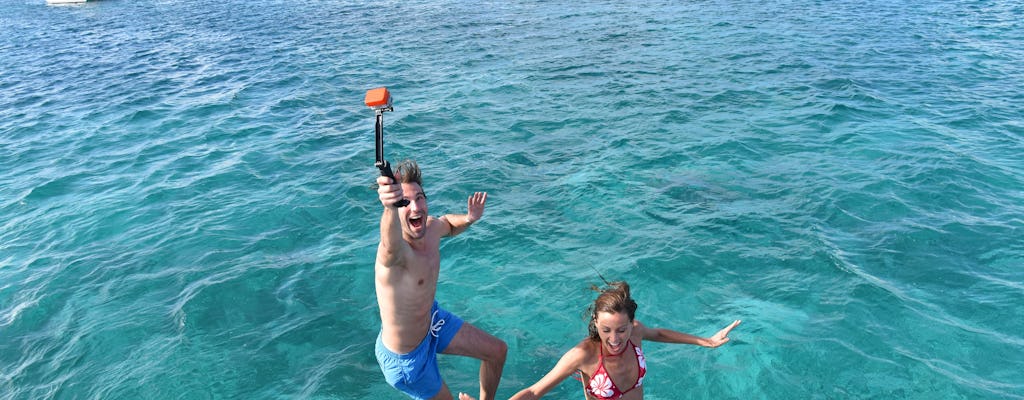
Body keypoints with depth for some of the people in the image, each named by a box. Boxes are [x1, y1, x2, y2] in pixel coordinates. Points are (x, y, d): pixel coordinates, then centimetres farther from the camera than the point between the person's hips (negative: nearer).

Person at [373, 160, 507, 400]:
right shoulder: (393, 253, -38)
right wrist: (390, 207, -86)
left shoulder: (431, 227, -14)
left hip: (431, 320, 8)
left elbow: (448, 224, 12)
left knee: (498, 351, 16)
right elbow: (392, 246, -64)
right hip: (405, 356, -7)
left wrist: (469, 219, -11)